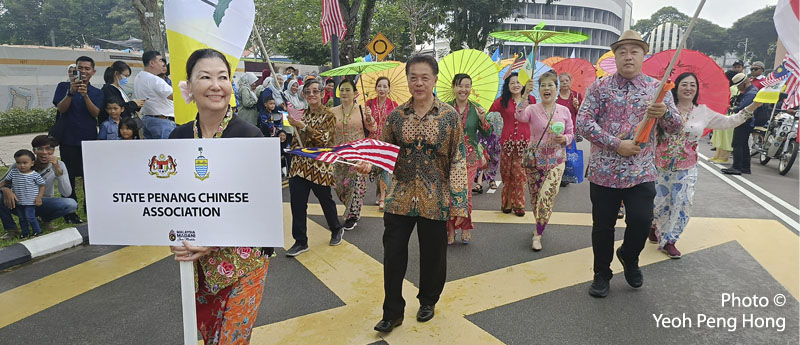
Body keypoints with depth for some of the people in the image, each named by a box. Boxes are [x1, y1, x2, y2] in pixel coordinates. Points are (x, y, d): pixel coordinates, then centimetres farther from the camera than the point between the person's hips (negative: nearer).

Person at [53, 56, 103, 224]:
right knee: (69, 176, 0)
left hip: (90, 139, 2)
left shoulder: (97, 93, 9)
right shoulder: (64, 87, 6)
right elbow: (61, 108, -7)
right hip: (69, 139, -1)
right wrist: (71, 92, -22)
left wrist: (85, 95, -20)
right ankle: (70, 213, 6)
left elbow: (96, 113, -6)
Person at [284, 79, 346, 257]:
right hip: (299, 165, 5)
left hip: (319, 166, -5)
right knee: (297, 203, -1)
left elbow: (324, 138, -18)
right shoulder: (301, 114, 12)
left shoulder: (328, 116, -4)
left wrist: (303, 126, -24)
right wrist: (296, 149, 2)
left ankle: (336, 230, 37)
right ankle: (300, 242, 10)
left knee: (325, 200, 11)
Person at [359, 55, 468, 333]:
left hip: (435, 200, -2)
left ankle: (428, 302, 38)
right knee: (393, 255, 4)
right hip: (400, 198, 2)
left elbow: (458, 160, -5)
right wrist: (369, 164, -15)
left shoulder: (449, 116, -5)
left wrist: (459, 203, -9)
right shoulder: (396, 116, 1)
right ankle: (393, 312, 22)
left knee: (432, 255, 12)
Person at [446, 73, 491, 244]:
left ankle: (466, 227, 21)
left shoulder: (476, 109, 4)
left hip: (470, 157, 1)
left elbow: (487, 135, 4)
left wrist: (482, 120, -12)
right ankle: (451, 228, 14)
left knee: (465, 192, 0)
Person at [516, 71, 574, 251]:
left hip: (556, 161, 0)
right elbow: (519, 116, -28)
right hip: (534, 160, 0)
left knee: (546, 197, -12)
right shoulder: (533, 109, -5)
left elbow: (570, 134, 8)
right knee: (535, 197, 11)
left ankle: (538, 234, 3)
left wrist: (564, 139, -15)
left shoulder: (564, 111, 2)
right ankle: (539, 227, 35)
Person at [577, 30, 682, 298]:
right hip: (604, 171, -1)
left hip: (642, 172, 1)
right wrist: (616, 144, -15)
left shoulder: (657, 89, 7)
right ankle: (602, 273, 28)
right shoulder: (600, 88, 2)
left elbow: (676, 127, 4)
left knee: (642, 221, -5)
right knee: (603, 224, 7)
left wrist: (664, 112, -19)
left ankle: (629, 257, 29)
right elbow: (583, 123, -8)